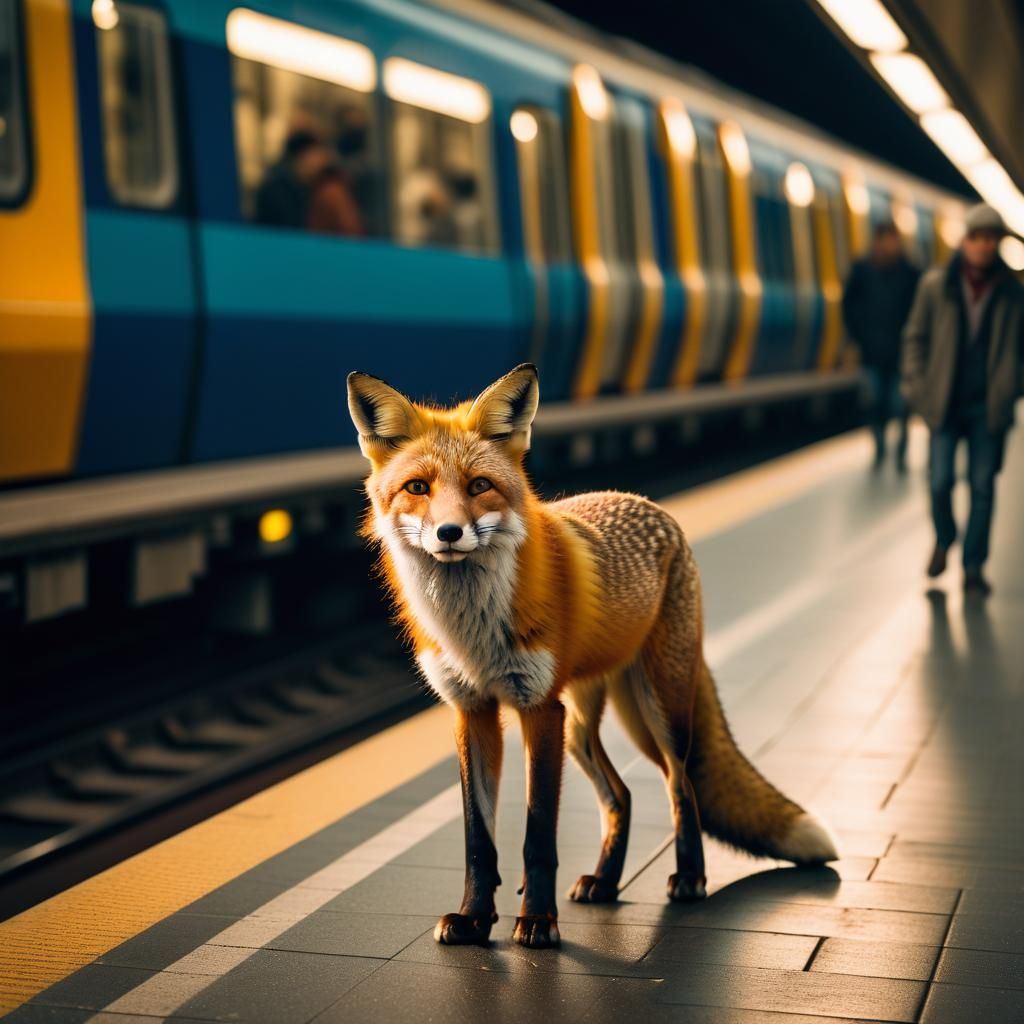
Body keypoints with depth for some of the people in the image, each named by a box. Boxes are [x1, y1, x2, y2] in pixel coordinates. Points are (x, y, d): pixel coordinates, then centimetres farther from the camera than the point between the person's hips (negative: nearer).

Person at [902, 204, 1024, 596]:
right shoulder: (935, 284, 0)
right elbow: (916, 336, 7)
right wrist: (916, 387, 1)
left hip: (989, 406, 0)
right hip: (945, 402, 0)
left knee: (982, 487, 1)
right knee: (940, 481, -5)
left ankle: (973, 568, 11)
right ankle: (943, 538, 25)